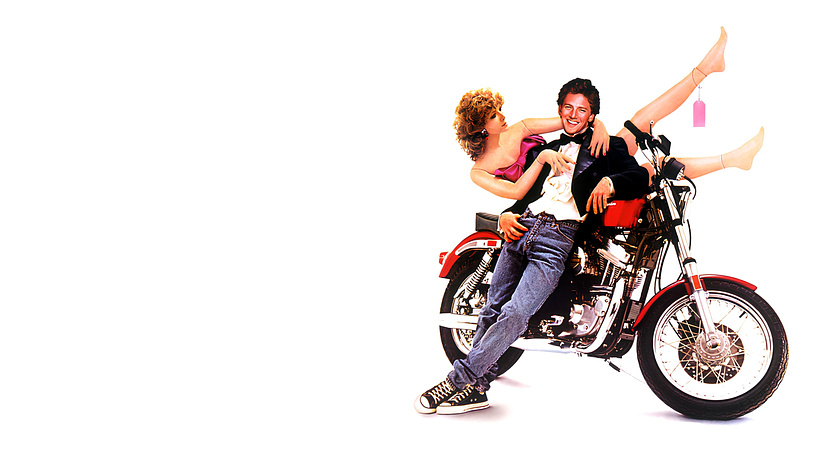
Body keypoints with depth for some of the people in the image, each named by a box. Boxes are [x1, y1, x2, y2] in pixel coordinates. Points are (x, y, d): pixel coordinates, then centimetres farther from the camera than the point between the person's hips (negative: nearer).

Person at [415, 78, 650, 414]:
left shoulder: (608, 147, 13)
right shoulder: (549, 149, 30)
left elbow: (640, 177, 0)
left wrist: (610, 182, -19)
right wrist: (508, 214, 10)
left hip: (559, 237, -6)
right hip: (524, 224, 6)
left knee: (515, 315, -18)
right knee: (492, 309, 1)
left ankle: (457, 380, -15)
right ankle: (476, 388, 8)